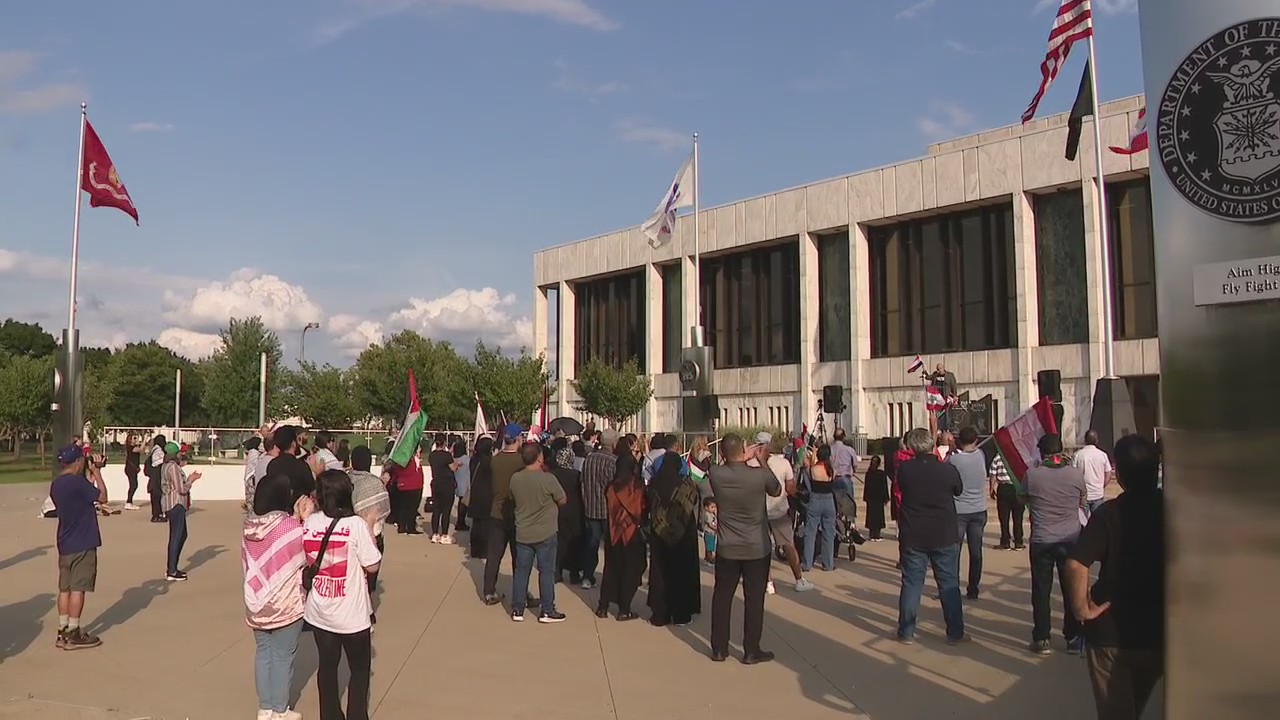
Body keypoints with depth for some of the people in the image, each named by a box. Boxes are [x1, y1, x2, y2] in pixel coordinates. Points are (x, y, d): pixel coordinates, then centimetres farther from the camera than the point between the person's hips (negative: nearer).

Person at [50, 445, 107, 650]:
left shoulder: (56, 484, 9)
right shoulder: (78, 481, -17)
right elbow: (102, 497, -10)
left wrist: (91, 477, 15)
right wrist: (97, 473, -3)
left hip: (65, 544, 8)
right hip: (83, 544, -8)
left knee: (64, 588, 11)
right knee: (78, 588, -3)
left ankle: (63, 632, 16)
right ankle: (73, 634, 0)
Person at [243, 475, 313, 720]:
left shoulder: (249, 525, -2)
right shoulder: (290, 526, -21)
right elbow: (306, 555, -8)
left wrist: (296, 518, 3)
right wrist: (306, 519, -9)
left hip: (257, 603, 6)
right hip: (286, 605, -6)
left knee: (263, 652, 18)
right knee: (282, 656, 8)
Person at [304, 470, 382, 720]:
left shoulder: (309, 522, -5)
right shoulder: (356, 524, -19)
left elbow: (304, 561, 8)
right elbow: (373, 565, -14)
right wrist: (371, 531, -2)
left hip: (319, 612, 4)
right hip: (351, 614, -4)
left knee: (327, 666, 18)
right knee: (360, 669, 14)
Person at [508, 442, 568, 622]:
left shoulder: (515, 478, -5)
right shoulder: (548, 479, -18)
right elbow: (562, 500, -6)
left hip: (522, 533, 4)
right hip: (545, 533, -4)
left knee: (521, 570, 12)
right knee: (546, 571, 6)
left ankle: (517, 609, 18)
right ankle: (547, 611, 12)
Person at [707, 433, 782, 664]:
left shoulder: (716, 474, -13)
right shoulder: (761, 474, -18)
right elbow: (776, 491, 4)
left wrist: (740, 460, 12)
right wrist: (760, 462, 11)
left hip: (726, 548, 2)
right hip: (757, 548, -2)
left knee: (722, 596, 13)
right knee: (754, 599, 7)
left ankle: (719, 648, 20)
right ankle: (751, 651, 14)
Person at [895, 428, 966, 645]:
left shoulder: (904, 469, -10)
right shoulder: (948, 470, -11)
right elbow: (958, 490, 8)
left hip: (913, 537, 1)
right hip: (945, 537, -1)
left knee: (911, 584, 8)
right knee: (949, 585, 10)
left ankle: (907, 632, 11)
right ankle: (955, 632, 17)